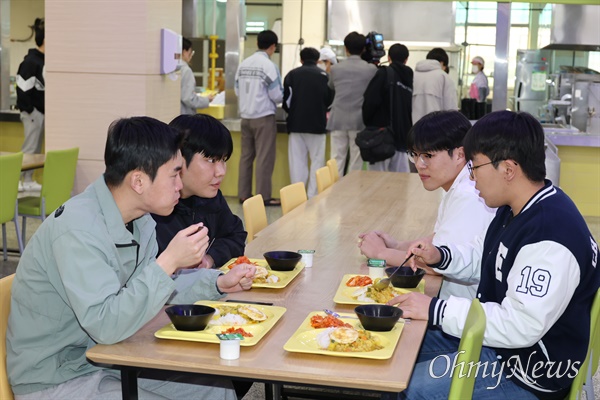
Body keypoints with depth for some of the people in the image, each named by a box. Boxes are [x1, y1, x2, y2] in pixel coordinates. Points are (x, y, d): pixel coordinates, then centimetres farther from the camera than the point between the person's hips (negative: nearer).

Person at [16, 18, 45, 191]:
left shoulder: (43, 60, 11)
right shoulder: (31, 61, -15)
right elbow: (23, 89, -18)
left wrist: (46, 109, 10)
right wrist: (29, 110, -16)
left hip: (41, 111, 8)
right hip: (33, 112, -8)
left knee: (36, 150, 11)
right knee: (30, 148, -4)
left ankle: (28, 181, 17)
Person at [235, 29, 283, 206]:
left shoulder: (243, 64, 6)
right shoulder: (269, 65, -12)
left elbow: (237, 92, 10)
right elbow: (276, 95, -11)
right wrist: (283, 96, 9)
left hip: (246, 116, 6)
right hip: (264, 117, -6)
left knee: (246, 156, 11)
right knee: (264, 158, -1)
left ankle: (244, 194, 15)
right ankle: (263, 196, 1)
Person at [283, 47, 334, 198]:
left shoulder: (292, 74, 0)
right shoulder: (324, 75, -1)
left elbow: (286, 100, 0)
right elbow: (330, 100, 6)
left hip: (296, 123, 1)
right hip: (317, 124, -1)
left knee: (297, 161, 6)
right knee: (317, 161, 4)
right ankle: (313, 195, 0)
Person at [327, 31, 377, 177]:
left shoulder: (335, 69, 3)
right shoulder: (371, 69, -3)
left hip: (338, 121, 1)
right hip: (360, 121, -1)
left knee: (337, 161, 2)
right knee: (356, 162, 3)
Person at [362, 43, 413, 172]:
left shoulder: (384, 73, -4)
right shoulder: (410, 79, 13)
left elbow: (371, 100, -9)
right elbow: (412, 109, 15)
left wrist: (367, 122, 3)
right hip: (402, 136, 5)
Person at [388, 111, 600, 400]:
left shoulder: (550, 237, -30)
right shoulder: (516, 208, 3)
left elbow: (520, 327, -31)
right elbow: (486, 255, 21)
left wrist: (435, 309, -25)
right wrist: (440, 256, 1)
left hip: (526, 369, -10)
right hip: (488, 333, 10)